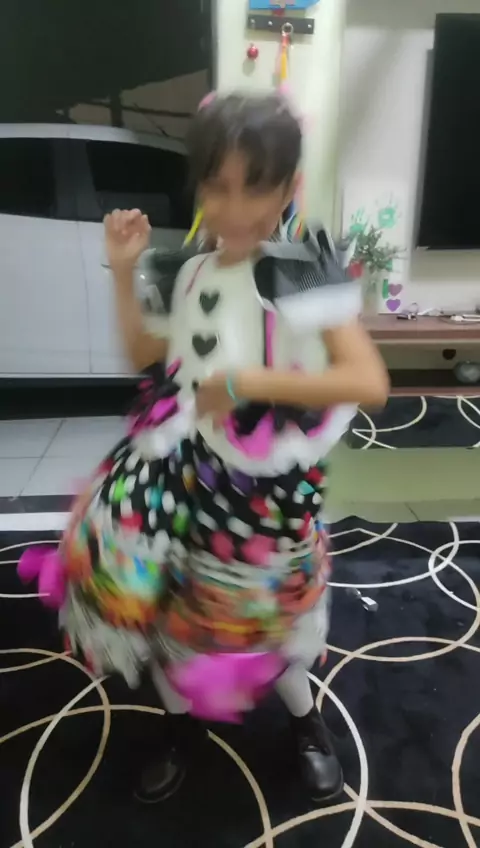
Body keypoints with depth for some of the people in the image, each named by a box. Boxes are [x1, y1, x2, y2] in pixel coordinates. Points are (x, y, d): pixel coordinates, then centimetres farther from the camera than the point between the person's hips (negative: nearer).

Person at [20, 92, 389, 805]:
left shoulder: (307, 275, -16)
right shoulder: (192, 273, 2)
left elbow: (370, 382, -25)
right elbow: (147, 359, 13)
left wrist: (252, 380, -28)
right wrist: (124, 272, 3)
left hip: (266, 488, -5)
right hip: (185, 474, 5)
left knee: (265, 619, 13)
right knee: (165, 601, 16)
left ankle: (306, 723, 47)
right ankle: (182, 725, 47)